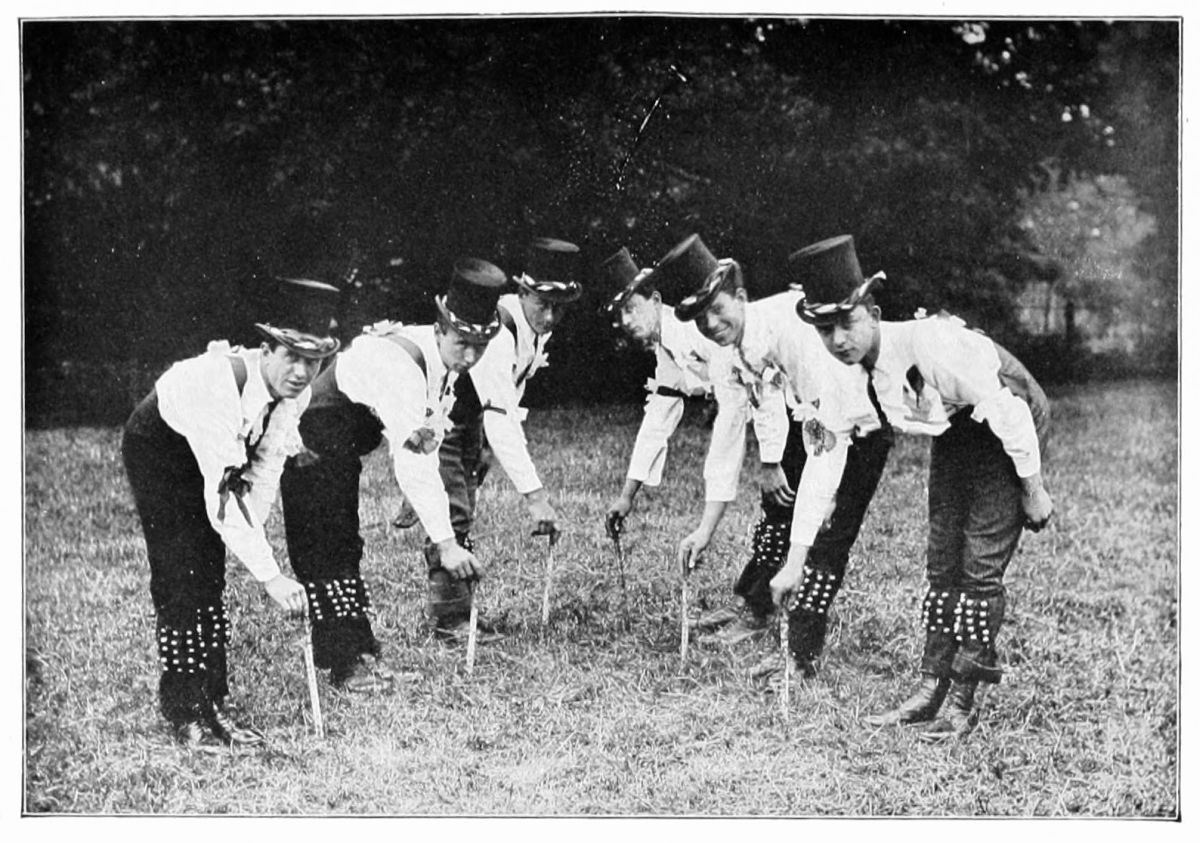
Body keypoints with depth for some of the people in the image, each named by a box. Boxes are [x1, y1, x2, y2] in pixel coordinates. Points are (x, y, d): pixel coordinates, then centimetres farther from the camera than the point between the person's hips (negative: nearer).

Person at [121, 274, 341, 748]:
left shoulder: (296, 394, -20)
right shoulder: (218, 382, -41)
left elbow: (264, 470, -7)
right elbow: (222, 495, -44)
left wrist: (251, 537, -14)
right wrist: (269, 576, -45)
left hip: (210, 457, 6)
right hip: (157, 448, -6)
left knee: (211, 581, 3)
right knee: (178, 580, -12)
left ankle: (214, 707, 8)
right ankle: (183, 714, -4)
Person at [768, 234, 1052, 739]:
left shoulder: (932, 347, -37)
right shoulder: (847, 382, -14)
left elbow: (1008, 413, -28)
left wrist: (1033, 491, -18)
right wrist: (794, 563, -8)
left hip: (1011, 424, -7)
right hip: (955, 436, 7)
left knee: (981, 567, -9)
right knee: (942, 563, 6)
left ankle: (962, 703, -1)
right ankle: (932, 690, 13)